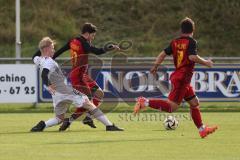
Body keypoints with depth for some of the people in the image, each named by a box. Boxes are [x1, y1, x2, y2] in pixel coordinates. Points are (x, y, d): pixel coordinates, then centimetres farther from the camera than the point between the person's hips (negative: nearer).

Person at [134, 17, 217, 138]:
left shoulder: (175, 42, 10)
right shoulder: (191, 42, -10)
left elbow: (163, 53, 5)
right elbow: (192, 57, -23)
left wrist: (155, 67, 10)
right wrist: (205, 62, -10)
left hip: (177, 75, 9)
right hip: (182, 78, -9)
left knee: (194, 103, 17)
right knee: (171, 107, -13)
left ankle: (202, 129, 23)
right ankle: (145, 102, -21)